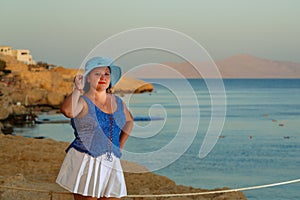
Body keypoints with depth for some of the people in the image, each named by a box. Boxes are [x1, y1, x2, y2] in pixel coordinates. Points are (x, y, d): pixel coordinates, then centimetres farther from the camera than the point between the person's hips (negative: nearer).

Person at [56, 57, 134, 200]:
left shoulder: (117, 102, 12)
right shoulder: (83, 101, -6)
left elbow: (129, 121, 32)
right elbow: (67, 111, -30)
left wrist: (120, 145, 21)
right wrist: (78, 89, -18)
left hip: (112, 165, 6)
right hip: (85, 164, -6)